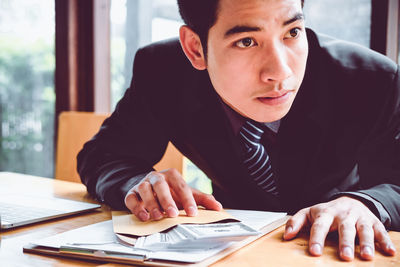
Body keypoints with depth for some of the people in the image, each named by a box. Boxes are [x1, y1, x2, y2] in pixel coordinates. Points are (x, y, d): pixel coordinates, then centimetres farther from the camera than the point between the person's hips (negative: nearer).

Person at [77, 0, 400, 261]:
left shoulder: (373, 81, -24)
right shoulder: (161, 73, -20)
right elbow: (100, 156, -10)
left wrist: (363, 203, -38)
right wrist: (138, 183, -32)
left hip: (334, 245, 1)